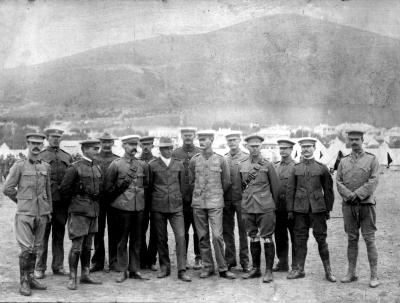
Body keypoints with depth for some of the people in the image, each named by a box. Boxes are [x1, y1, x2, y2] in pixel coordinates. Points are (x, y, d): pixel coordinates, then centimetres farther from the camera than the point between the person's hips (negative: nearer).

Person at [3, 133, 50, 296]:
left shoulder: (46, 167, 10)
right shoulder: (19, 165, -3)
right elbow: (7, 188, -1)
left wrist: (49, 211, 18)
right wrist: (22, 201, 7)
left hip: (41, 214, 4)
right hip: (24, 214, -4)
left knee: (36, 249, 11)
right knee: (26, 249, -8)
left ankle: (30, 278, 22)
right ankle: (23, 282, 3)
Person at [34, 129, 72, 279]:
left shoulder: (67, 157, 14)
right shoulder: (40, 156, 4)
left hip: (63, 201, 3)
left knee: (59, 234, 9)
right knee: (43, 234, 0)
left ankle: (58, 266, 17)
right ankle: (40, 268, 8)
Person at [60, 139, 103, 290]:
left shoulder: (98, 168, 11)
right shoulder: (75, 168, -10)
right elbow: (64, 189, -6)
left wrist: (95, 202, 13)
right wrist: (74, 201, 3)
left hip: (93, 211, 6)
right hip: (79, 211, -6)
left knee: (87, 245, 13)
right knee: (76, 246, -5)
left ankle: (86, 275, 22)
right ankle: (72, 278, 4)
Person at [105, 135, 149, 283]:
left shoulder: (143, 164, 9)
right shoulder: (116, 164, -2)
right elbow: (108, 186, 4)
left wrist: (139, 192, 10)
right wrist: (120, 188, -5)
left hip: (139, 206, 4)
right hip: (123, 206, -4)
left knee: (136, 240, 9)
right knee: (122, 240, 2)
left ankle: (134, 270, 18)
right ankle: (122, 271, 12)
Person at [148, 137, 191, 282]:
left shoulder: (179, 164, 8)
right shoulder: (152, 165, 2)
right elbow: (149, 186, 10)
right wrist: (155, 198, 12)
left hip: (176, 206, 1)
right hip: (158, 207, -1)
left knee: (181, 237, -8)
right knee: (161, 238, 6)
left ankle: (182, 270, -3)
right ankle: (164, 267, 20)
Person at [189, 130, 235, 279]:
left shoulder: (220, 160, -1)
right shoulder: (194, 160, 4)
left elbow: (226, 183, 10)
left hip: (215, 203, -2)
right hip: (198, 203, 2)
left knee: (217, 236, -8)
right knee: (203, 237, 6)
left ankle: (223, 269, 2)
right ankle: (207, 267, 17)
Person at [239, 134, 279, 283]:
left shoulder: (267, 165, -2)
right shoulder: (242, 165, 7)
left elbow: (275, 187, 5)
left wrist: (271, 203, 9)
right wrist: (247, 199, 12)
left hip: (265, 207, -4)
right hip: (248, 207, 4)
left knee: (267, 238, -2)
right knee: (253, 238, 11)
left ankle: (269, 271, 5)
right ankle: (256, 269, 21)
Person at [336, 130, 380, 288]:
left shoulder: (372, 159, 3)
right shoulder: (343, 162, 12)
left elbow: (373, 182, -7)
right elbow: (338, 182, 4)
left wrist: (357, 194, -16)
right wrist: (349, 195, -12)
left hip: (366, 204, -3)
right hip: (348, 205, 3)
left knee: (369, 239, -3)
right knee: (352, 239, 7)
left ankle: (374, 276, 1)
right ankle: (351, 273, 14)